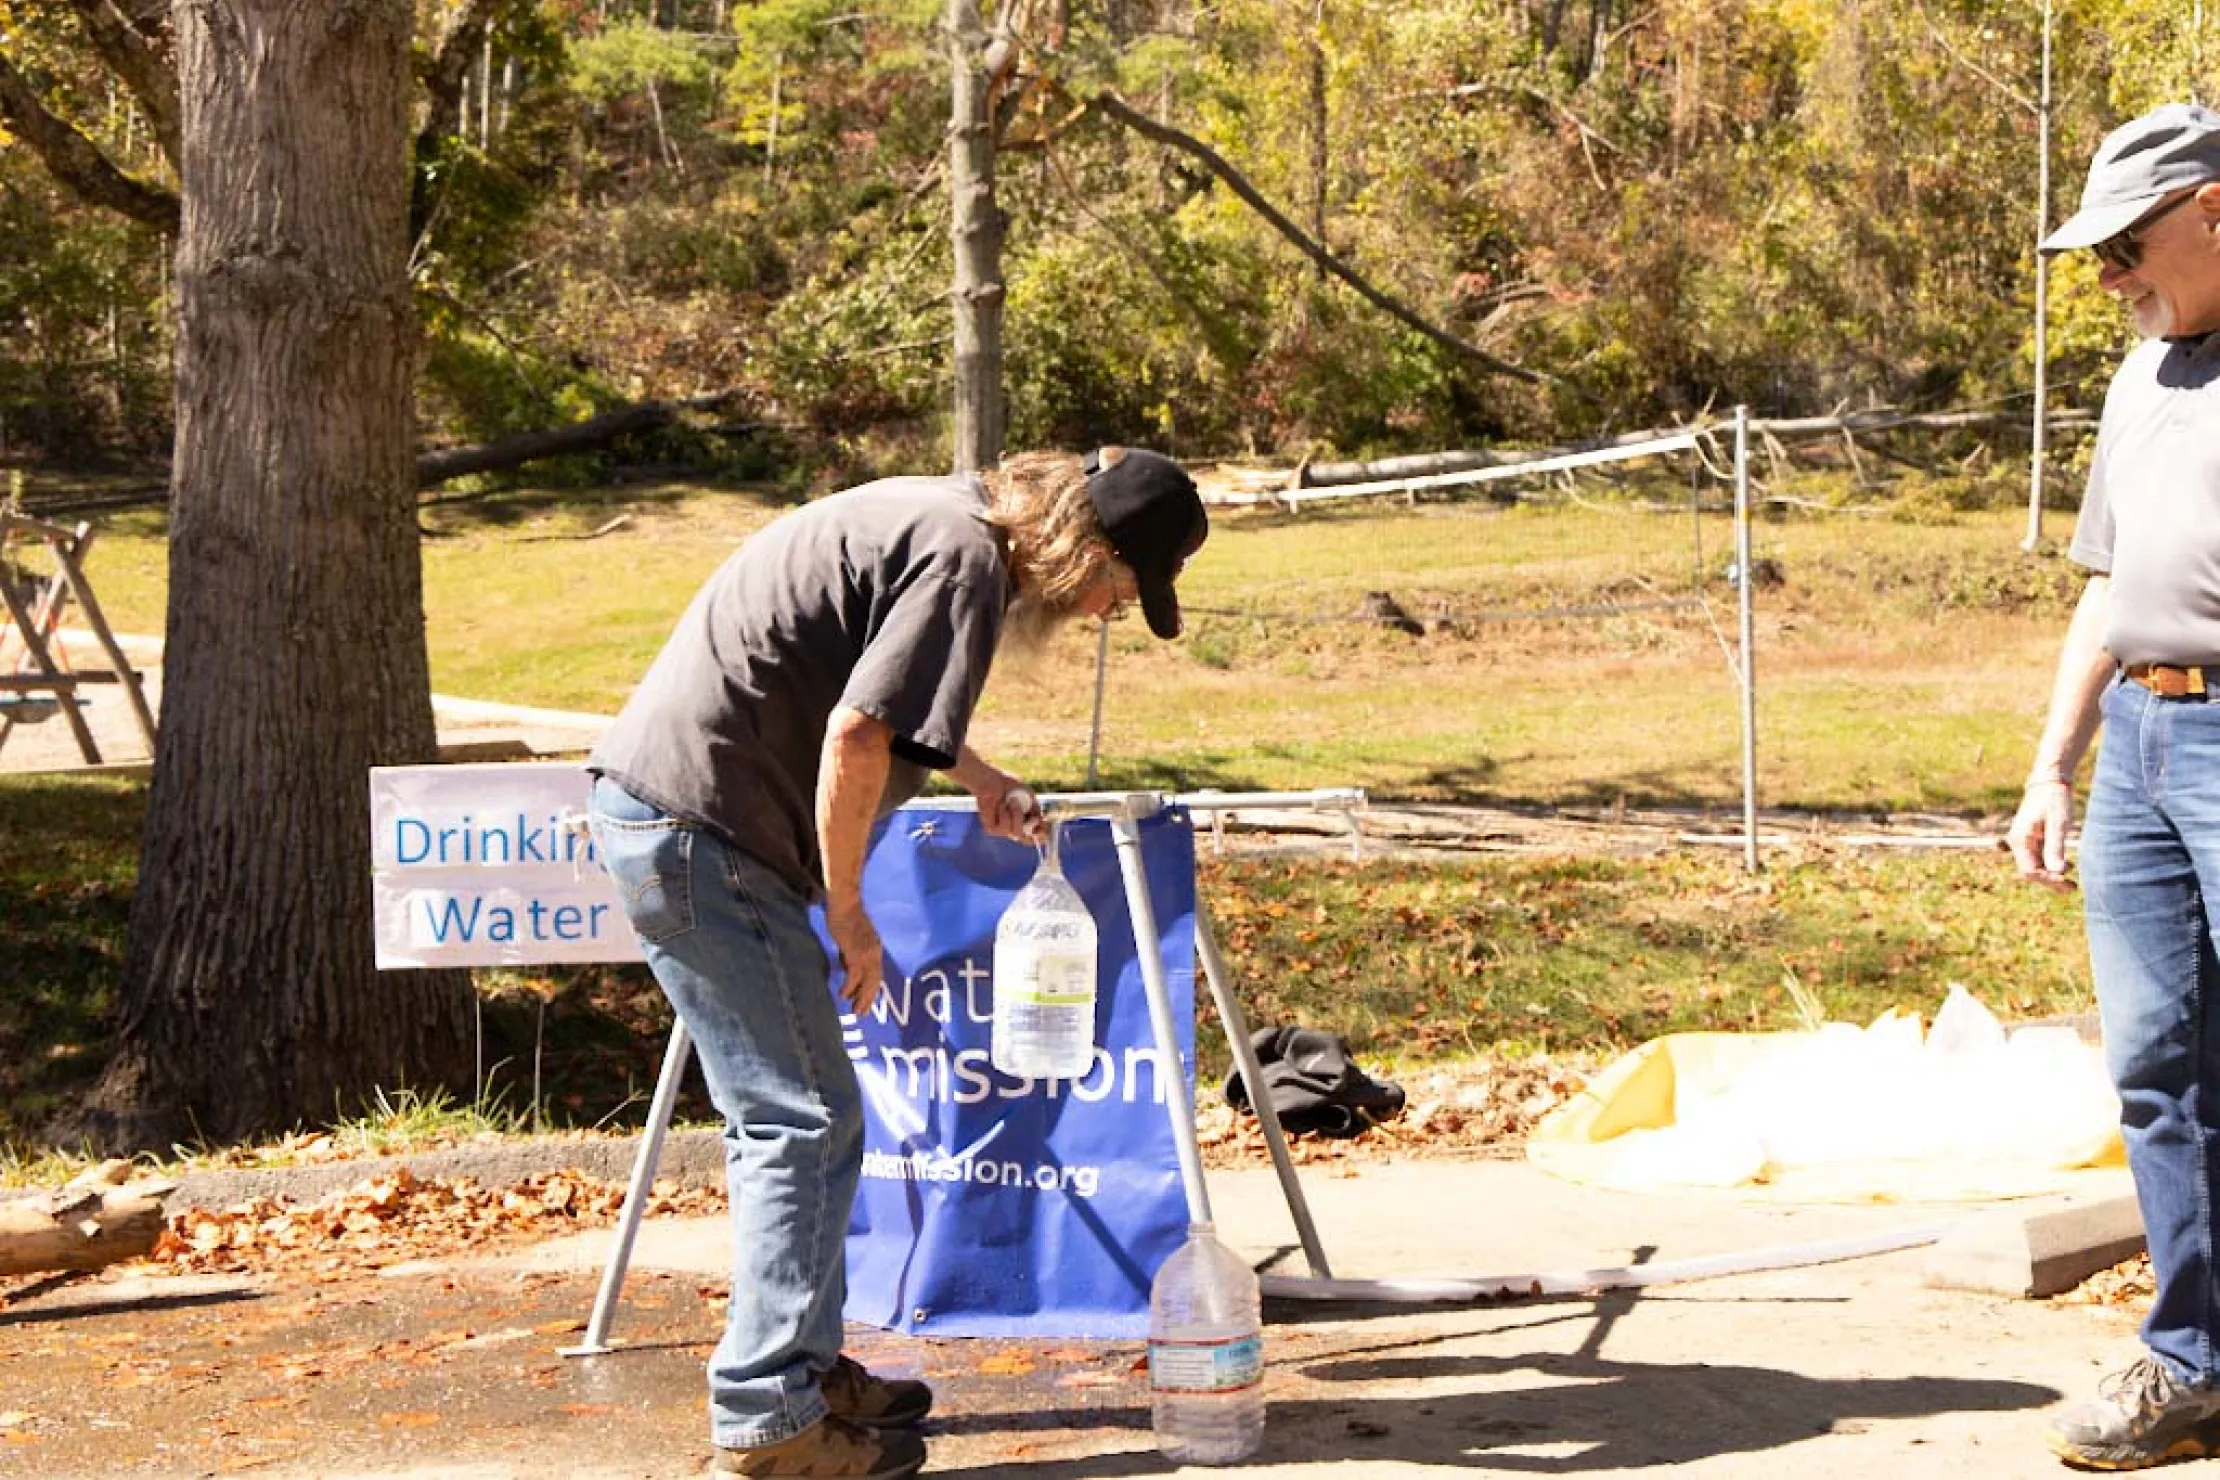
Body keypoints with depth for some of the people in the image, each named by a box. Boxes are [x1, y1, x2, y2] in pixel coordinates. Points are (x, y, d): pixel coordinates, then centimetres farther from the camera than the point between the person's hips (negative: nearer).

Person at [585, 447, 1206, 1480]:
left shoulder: (948, 512, 16)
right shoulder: (968, 560, -15)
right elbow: (856, 737, -23)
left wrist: (980, 778, 38)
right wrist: (848, 913, -12)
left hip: (644, 807, 10)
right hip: (698, 830, -10)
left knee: (779, 1115, 17)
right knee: (806, 1121, -4)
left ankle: (806, 1370, 27)